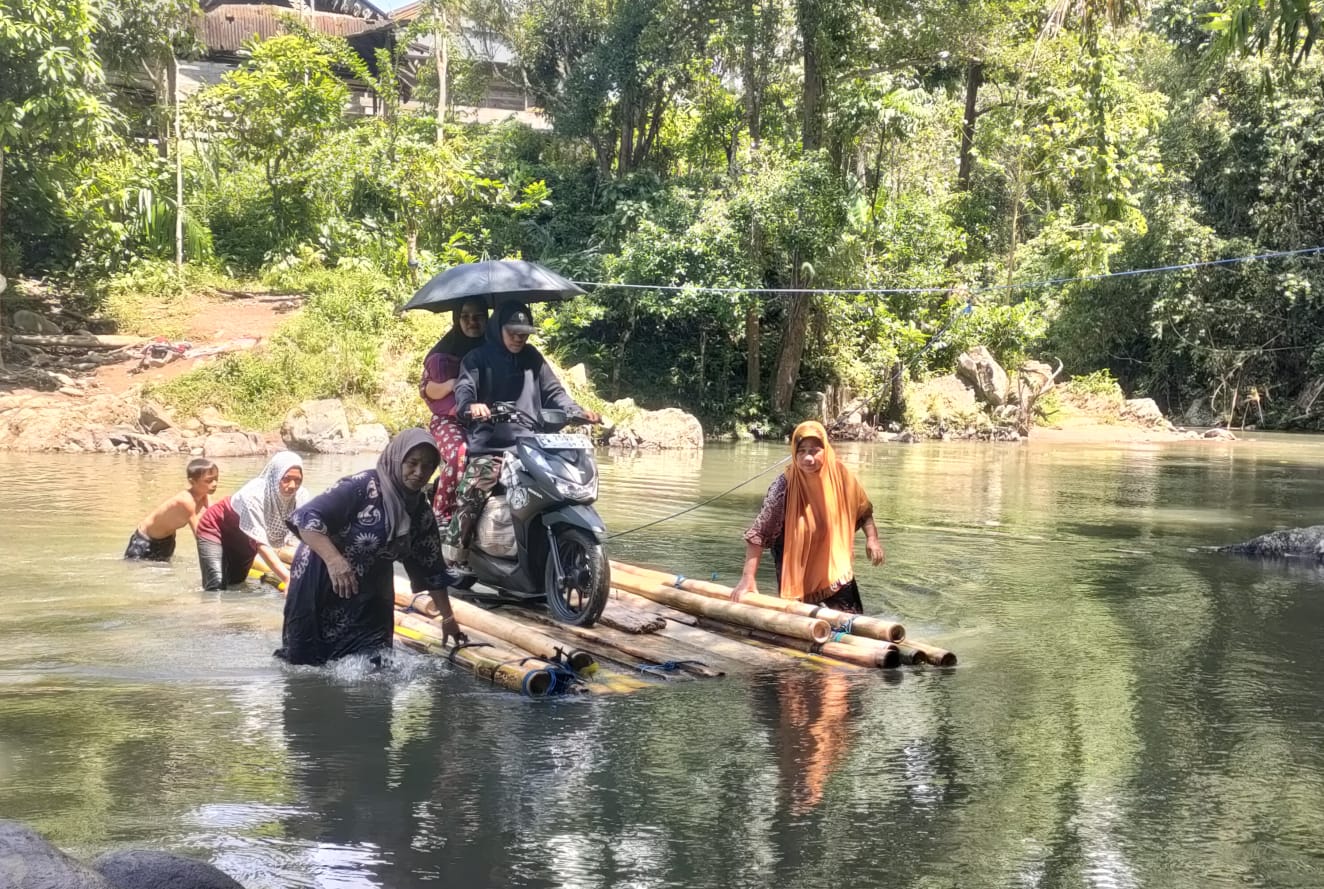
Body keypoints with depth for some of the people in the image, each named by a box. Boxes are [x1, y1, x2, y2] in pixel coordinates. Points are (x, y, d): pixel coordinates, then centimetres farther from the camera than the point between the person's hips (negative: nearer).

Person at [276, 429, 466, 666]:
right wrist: (334, 560, -40)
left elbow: (432, 569, 12)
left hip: (369, 597, 6)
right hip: (321, 584, -6)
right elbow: (306, 516, -27)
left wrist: (448, 618, 12)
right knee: (306, 664, 4)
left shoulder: (421, 512, 2)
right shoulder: (362, 487, -20)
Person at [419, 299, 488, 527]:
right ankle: (441, 512, -22)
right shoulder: (444, 352, 6)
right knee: (461, 455, -35)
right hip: (450, 420, -2)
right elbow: (425, 389, 4)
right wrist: (451, 385, -15)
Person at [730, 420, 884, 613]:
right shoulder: (784, 487, -21)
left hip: (836, 576, 3)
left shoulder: (840, 476, -12)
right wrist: (748, 579, -23)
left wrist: (872, 538, -8)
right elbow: (759, 534, -19)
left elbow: (863, 510, 7)